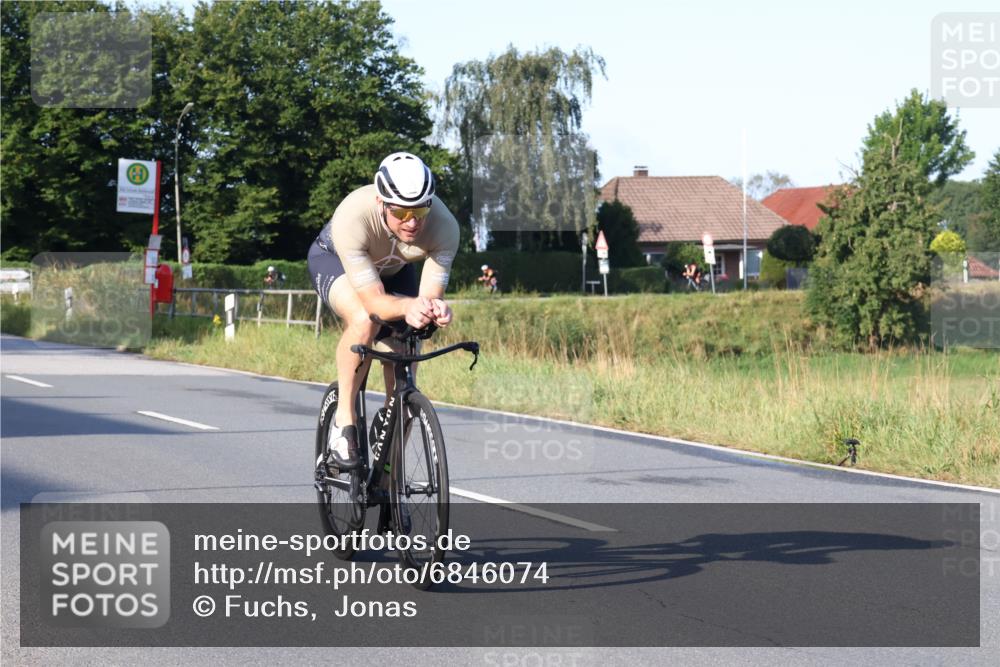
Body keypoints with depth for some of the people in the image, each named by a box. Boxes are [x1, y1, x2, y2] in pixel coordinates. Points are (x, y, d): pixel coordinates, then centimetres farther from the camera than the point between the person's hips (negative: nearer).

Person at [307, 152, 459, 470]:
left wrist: (436, 309, -54)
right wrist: (408, 306, -62)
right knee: (365, 321, -37)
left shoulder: (444, 226, -35)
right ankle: (344, 418, -17)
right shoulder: (352, 217, -43)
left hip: (393, 269, 3)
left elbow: (431, 296, -31)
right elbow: (374, 301, -42)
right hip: (334, 259, -3)